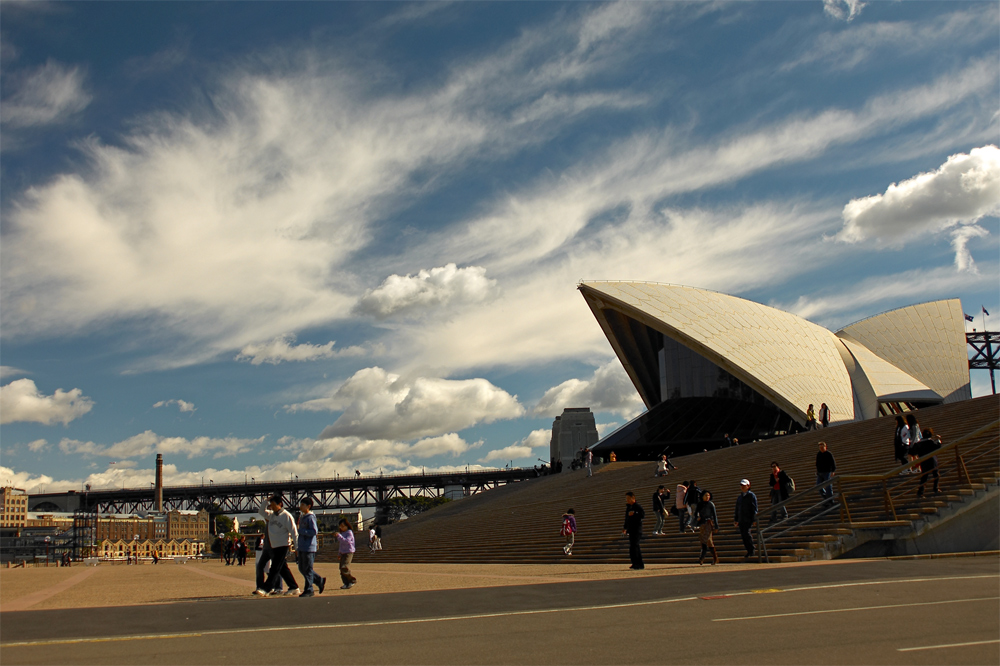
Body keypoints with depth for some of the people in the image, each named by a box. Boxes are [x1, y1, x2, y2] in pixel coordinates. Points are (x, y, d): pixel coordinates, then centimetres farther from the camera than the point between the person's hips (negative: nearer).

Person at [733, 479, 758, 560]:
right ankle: (749, 551, 9)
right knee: (743, 535, 2)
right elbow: (737, 509, 25)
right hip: (741, 520, 6)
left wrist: (754, 519, -12)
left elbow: (754, 508, -4)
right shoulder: (739, 497, 21)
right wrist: (736, 519, 19)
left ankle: (751, 550, -7)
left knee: (746, 533, -16)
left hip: (748, 519, -6)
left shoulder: (751, 496, 1)